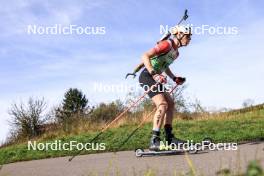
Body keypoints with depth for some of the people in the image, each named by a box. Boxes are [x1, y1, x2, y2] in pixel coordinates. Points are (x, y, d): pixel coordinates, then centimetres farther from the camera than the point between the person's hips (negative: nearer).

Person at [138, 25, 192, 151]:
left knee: (170, 104, 10)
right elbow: (145, 56, -22)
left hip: (155, 78, 10)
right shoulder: (167, 44, -15)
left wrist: (174, 78, 16)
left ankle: (169, 138, 12)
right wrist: (154, 74, -32)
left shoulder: (176, 52, 15)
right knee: (163, 104, -22)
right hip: (147, 76, -10)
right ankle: (154, 140, -25)